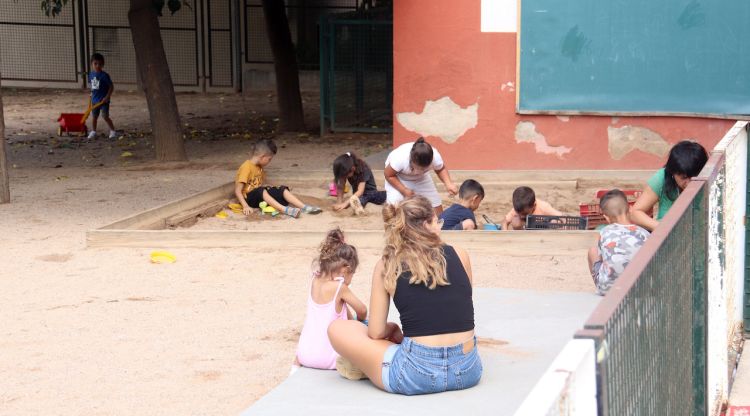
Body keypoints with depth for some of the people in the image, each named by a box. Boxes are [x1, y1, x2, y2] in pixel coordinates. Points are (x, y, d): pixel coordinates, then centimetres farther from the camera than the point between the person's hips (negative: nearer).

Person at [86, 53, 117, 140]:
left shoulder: (104, 75, -14)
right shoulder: (91, 74, 4)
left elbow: (111, 86, -11)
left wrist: (107, 97, -16)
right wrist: (92, 95, 15)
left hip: (103, 100, -6)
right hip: (94, 100, 6)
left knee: (105, 116, -9)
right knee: (94, 116, 13)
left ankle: (113, 131, 2)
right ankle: (93, 132, 26)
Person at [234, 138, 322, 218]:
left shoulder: (259, 168, 12)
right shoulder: (246, 167, -16)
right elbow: (237, 191, -21)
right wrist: (245, 206, -30)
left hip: (261, 195, 8)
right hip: (249, 198, -8)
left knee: (283, 190, -8)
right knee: (261, 191, -38)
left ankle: (304, 207, -24)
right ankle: (285, 209, -50)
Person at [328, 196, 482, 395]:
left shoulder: (386, 266, 0)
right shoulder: (460, 255, 5)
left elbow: (376, 333, 0)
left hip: (418, 375, -2)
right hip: (469, 372, 3)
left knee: (337, 329, 14)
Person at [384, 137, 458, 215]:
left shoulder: (435, 157, -34)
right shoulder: (400, 158, -42)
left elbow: (441, 170, -10)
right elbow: (389, 175, -23)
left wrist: (449, 184, -28)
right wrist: (404, 190, -31)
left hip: (420, 178, 3)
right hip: (398, 178, -3)